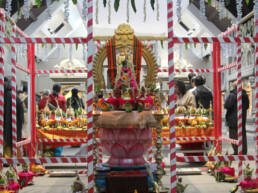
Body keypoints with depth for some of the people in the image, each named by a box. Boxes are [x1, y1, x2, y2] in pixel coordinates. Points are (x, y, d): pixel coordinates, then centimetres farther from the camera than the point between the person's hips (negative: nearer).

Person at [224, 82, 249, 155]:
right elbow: (247, 106, 17)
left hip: (233, 119, -6)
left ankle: (237, 152, -4)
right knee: (243, 135, 13)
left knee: (234, 135, -2)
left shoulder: (232, 95, -15)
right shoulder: (245, 95, 7)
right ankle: (244, 151, 18)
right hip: (243, 119, 6)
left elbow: (226, 105, -18)